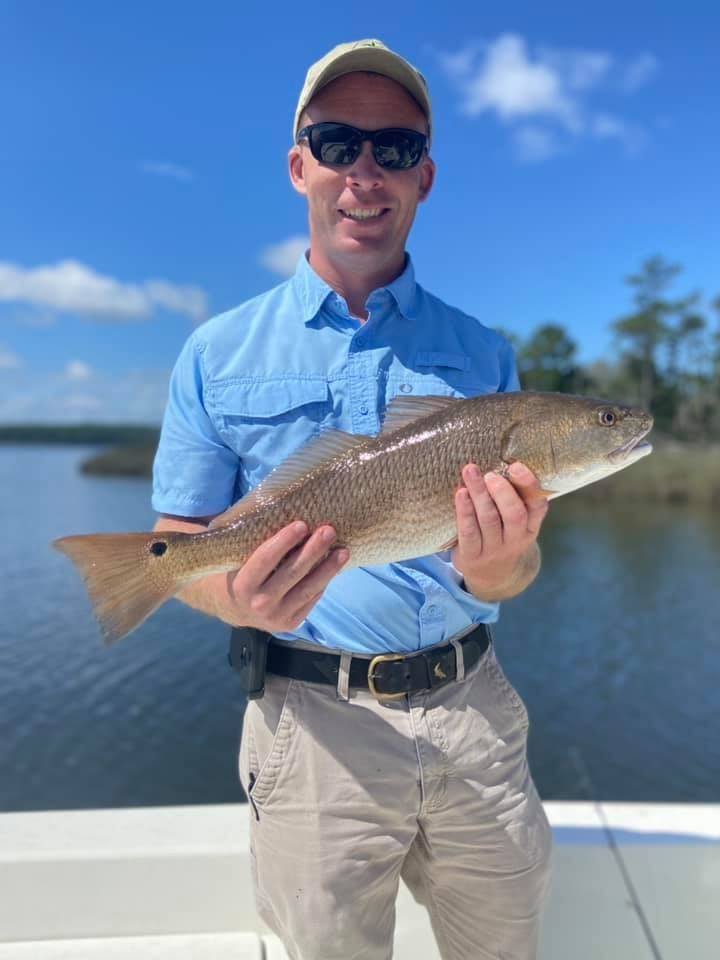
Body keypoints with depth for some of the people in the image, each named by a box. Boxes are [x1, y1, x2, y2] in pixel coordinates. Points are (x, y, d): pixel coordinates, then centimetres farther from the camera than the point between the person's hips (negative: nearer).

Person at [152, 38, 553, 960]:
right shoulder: (218, 354, 0)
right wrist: (247, 601, -21)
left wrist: (496, 566, -20)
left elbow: (517, 566, 3)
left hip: (474, 710, 2)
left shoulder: (483, 353, 3)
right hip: (313, 717, -1)